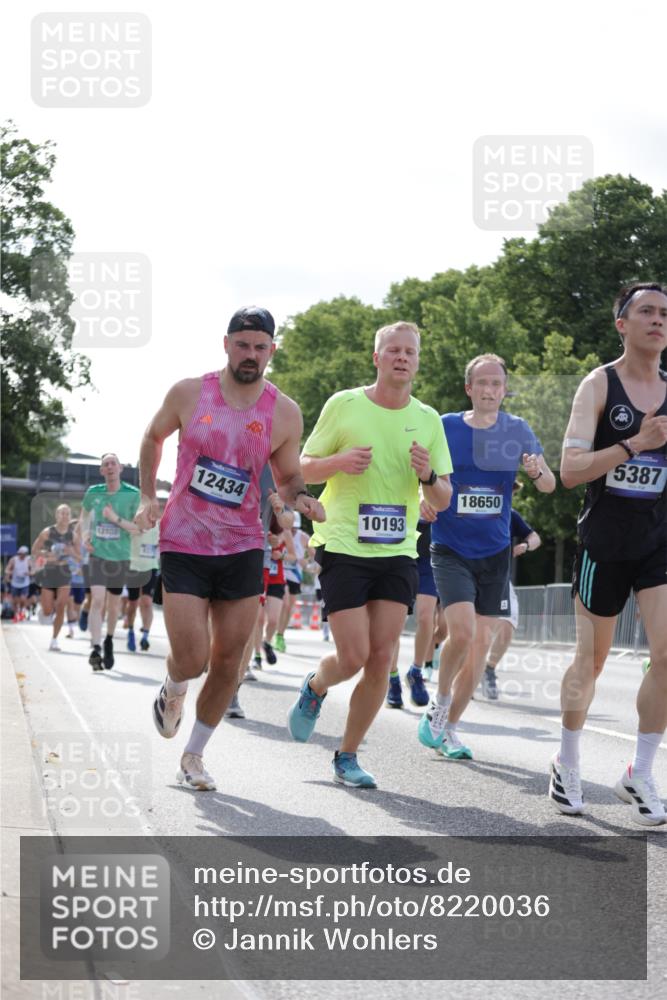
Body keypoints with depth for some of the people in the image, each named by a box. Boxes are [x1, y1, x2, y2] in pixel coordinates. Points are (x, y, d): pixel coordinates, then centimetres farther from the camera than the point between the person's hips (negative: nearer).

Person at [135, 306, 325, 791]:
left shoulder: (285, 413, -3)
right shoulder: (189, 394, -5)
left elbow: (287, 477, 10)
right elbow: (153, 438, 13)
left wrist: (301, 498, -13)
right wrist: (148, 497, 3)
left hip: (243, 548, 2)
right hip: (183, 545, -2)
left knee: (228, 661, 5)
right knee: (192, 658, -10)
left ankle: (194, 755, 24)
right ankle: (172, 692, 28)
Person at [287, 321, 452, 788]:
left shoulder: (428, 420, 7)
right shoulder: (344, 405, -2)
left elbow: (443, 500, 10)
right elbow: (304, 469, 4)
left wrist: (428, 476, -12)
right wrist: (340, 461, -17)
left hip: (398, 553, 3)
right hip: (343, 548, -3)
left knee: (381, 659, -3)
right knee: (354, 657, -8)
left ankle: (347, 756, 13)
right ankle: (315, 687, 27)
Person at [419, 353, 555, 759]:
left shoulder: (517, 430, 1)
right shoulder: (445, 427, -3)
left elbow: (550, 485, 0)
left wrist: (537, 471, -23)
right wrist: (428, 499, -14)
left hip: (495, 552, 3)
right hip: (451, 549, -3)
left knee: (481, 642, 3)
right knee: (462, 631, -20)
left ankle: (449, 727, 17)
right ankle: (439, 704, 5)